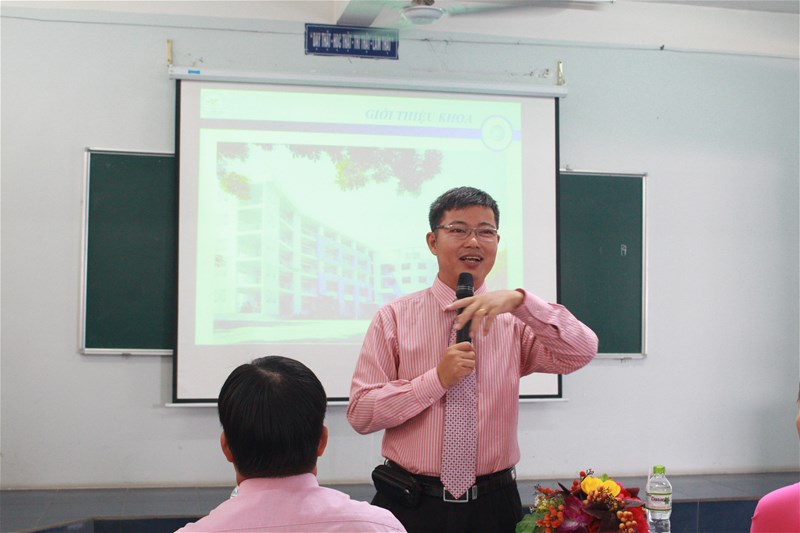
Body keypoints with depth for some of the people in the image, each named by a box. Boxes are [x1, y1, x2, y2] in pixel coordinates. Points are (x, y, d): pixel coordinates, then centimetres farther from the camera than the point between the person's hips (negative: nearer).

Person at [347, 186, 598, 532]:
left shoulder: (516, 320, 1)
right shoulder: (394, 317, -4)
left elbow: (581, 352, -15)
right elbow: (360, 414, -8)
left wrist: (520, 300, -26)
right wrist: (438, 379, -19)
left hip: (494, 505, 2)